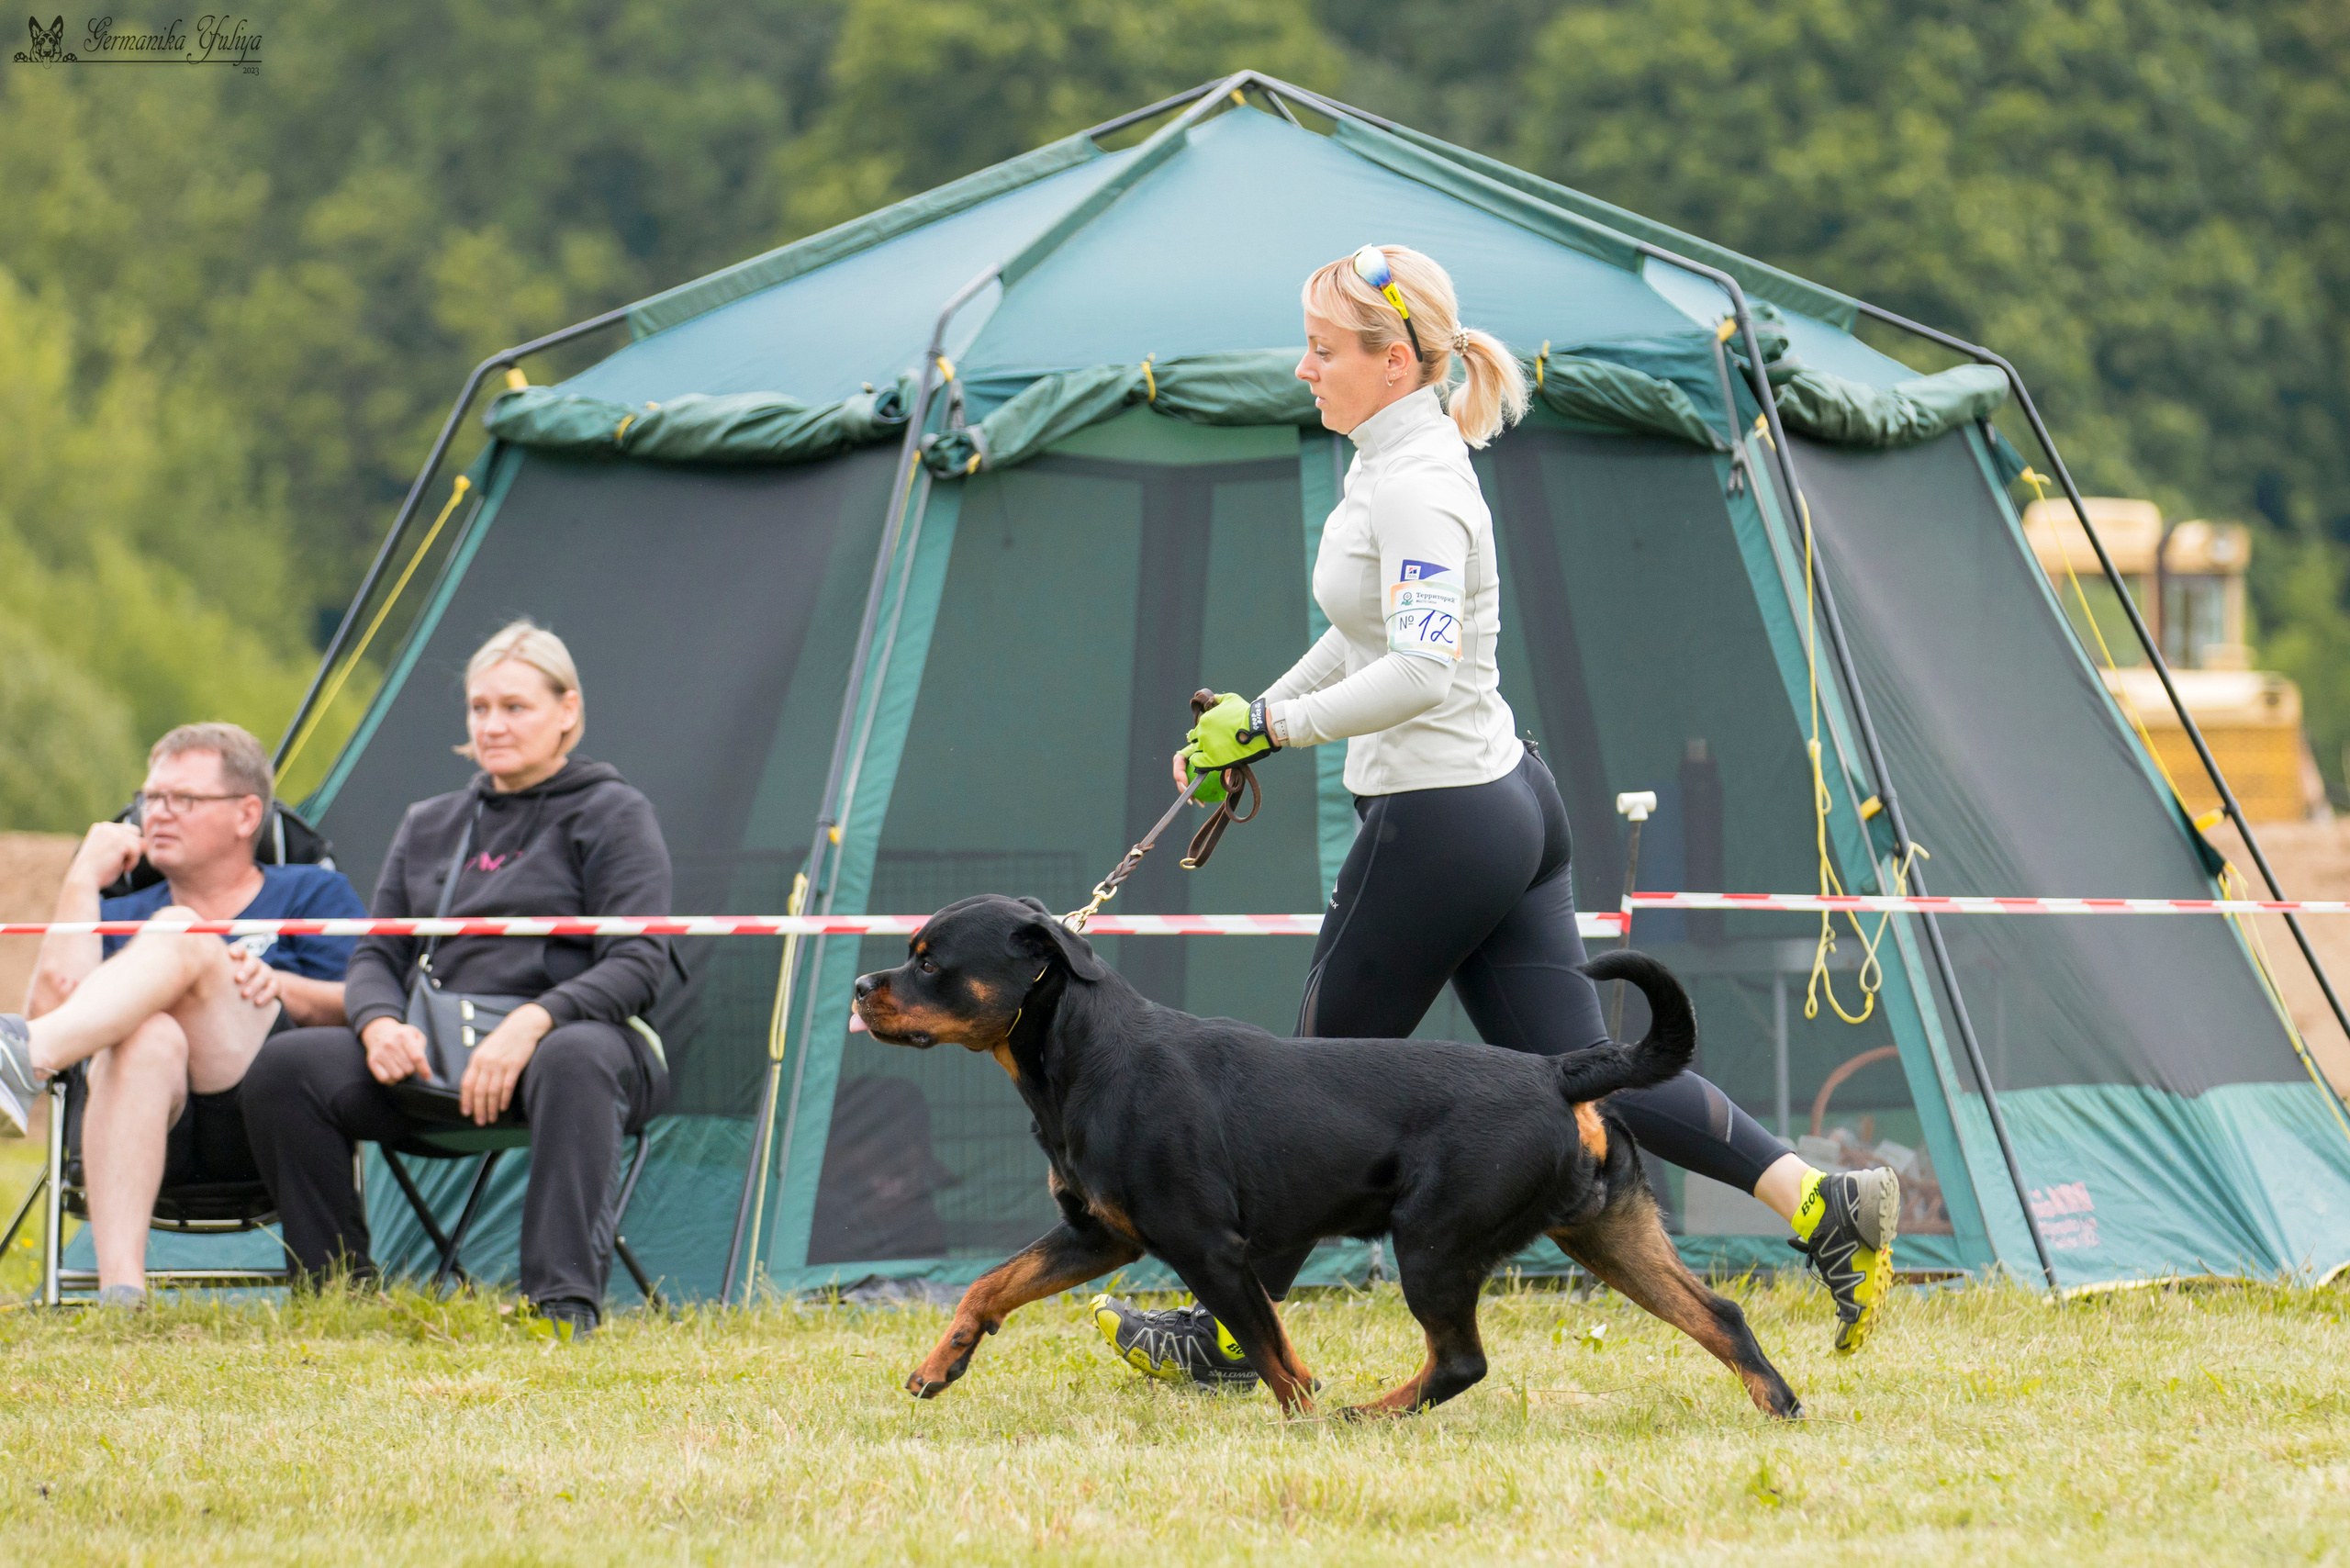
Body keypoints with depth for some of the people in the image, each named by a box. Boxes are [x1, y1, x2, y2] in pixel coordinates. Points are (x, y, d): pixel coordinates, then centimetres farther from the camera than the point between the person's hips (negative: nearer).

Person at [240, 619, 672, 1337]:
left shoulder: (612, 813, 5)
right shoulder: (429, 826, 21)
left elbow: (637, 964, -7)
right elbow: (376, 956, 16)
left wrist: (533, 1022, -24)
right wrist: (380, 1023, -10)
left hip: (574, 1035, -5)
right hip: (438, 1059, 5)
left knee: (574, 1059, -43)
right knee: (284, 1066, -19)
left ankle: (563, 1304, -45)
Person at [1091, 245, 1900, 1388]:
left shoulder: (1415, 486, -19)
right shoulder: (1394, 462, 12)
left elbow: (1420, 672, -30)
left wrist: (1275, 726, -23)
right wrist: (1254, 720, 22)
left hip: (1438, 823, -10)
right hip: (1509, 802, 10)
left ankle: (1229, 1333, 17)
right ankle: (1822, 1205, -1)